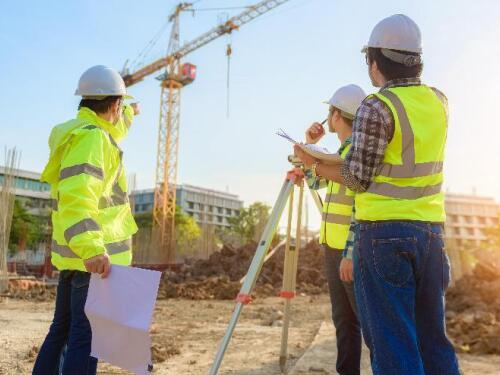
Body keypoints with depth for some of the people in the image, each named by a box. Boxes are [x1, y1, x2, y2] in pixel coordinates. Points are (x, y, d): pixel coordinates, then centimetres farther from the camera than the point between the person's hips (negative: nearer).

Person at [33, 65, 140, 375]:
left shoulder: (79, 129, 16)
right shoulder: (91, 136, -14)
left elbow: (110, 131, 40)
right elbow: (77, 195, -28)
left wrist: (129, 115, 58)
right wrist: (91, 247, -37)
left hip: (74, 253, 10)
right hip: (95, 256, -10)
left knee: (62, 329, 17)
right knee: (86, 334, -9)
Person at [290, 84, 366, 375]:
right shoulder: (344, 150, 15)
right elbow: (315, 181, 24)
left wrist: (350, 253, -24)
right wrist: (309, 148, 12)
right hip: (334, 246, 9)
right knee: (344, 319, 12)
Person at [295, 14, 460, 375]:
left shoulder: (376, 108, -11)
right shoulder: (438, 101, 9)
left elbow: (358, 178, -9)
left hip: (385, 231, -7)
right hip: (430, 229, 7)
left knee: (392, 341, -1)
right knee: (433, 338, 14)